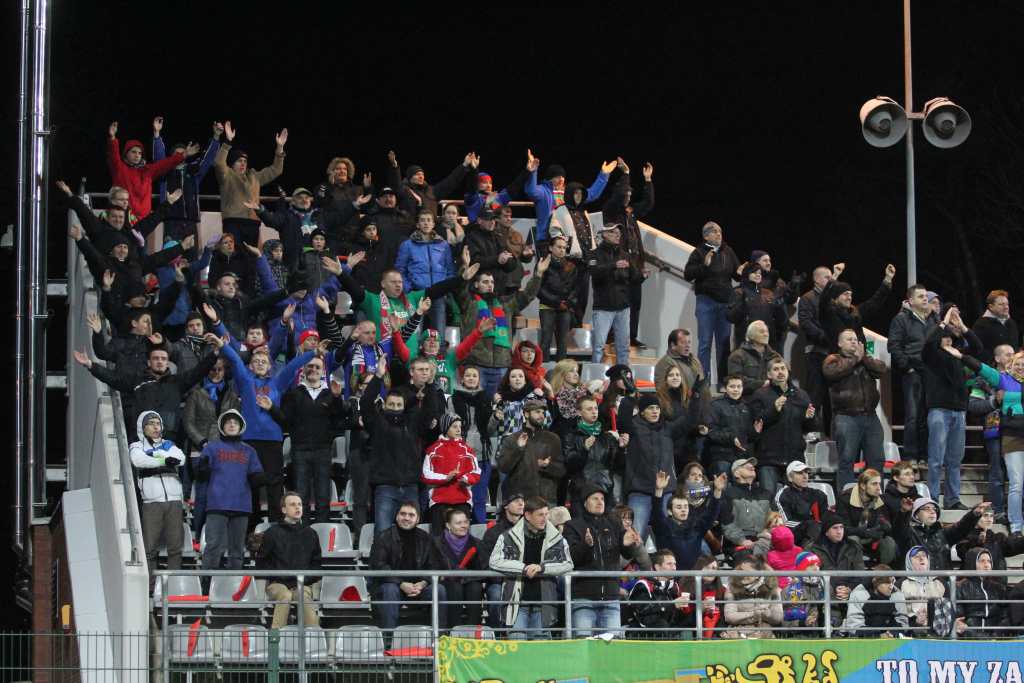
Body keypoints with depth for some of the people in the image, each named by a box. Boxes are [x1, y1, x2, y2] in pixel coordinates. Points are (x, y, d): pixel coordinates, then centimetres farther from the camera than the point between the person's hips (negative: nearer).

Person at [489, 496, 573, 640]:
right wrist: (524, 568, -15)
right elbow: (495, 561, -6)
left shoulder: (557, 539, 5)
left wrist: (541, 567, -15)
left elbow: (568, 565, -1)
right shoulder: (509, 537, 1)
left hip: (543, 604, 2)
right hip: (517, 602, -2)